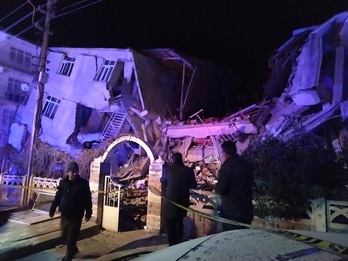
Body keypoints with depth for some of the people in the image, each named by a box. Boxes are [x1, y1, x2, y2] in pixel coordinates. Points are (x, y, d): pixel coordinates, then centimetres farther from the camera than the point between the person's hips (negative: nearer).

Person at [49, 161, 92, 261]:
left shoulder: (83, 183, -11)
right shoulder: (63, 182, -3)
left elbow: (88, 200, -6)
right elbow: (57, 197, 4)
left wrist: (88, 213, -4)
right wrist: (52, 209, 3)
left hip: (76, 216, -4)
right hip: (64, 215, 4)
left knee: (71, 238, 2)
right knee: (64, 235, 17)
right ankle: (73, 249, 42)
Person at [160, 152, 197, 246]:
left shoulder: (168, 169, -7)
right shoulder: (189, 170, -6)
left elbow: (162, 181, 10)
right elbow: (194, 185, 2)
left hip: (171, 200, -3)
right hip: (183, 200, 3)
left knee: (170, 224, 9)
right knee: (180, 221, 23)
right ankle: (179, 243, 32)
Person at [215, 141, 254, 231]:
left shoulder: (227, 166, -19)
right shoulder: (247, 164, 2)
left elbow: (220, 190, -19)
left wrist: (216, 187, 2)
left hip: (231, 211, -6)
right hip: (247, 209, 7)